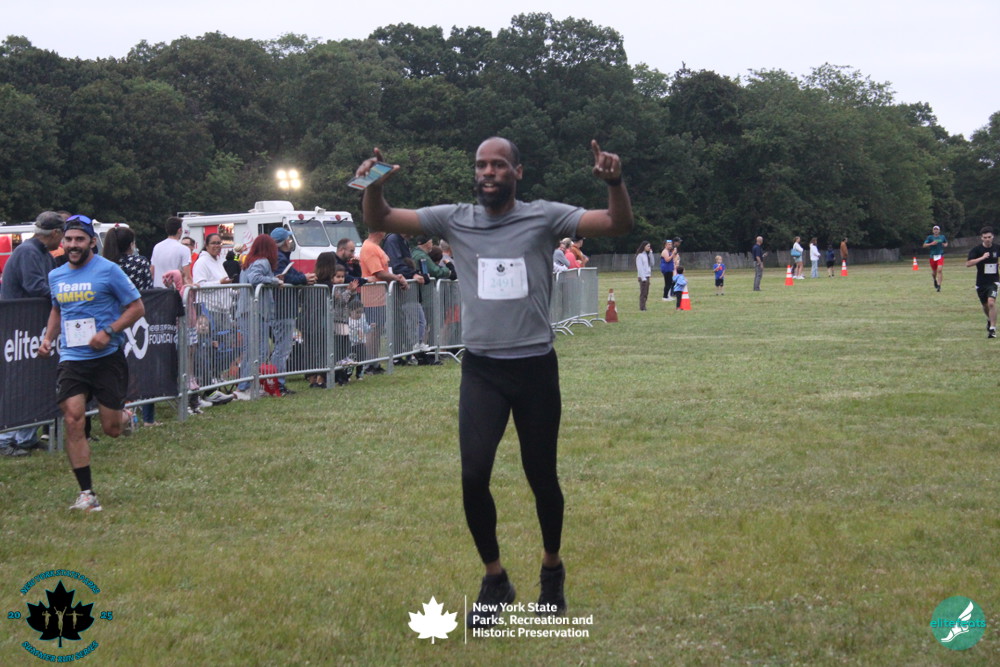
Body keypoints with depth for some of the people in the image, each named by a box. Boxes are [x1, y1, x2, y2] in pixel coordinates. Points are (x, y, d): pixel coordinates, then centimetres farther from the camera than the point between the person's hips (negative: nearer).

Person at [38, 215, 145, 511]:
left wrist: (108, 332, -16)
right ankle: (86, 493, -4)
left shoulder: (108, 270, -6)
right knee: (73, 421, -11)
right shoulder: (55, 276, 10)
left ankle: (125, 417, 39)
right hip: (71, 359, 4)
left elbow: (137, 307, -4)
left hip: (107, 357, -3)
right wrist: (48, 338, 11)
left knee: (111, 429, -1)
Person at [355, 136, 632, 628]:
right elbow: (379, 221, 1)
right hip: (481, 370, 1)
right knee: (473, 475, -12)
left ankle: (552, 570, 35)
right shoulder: (454, 220, 3)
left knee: (541, 477, 10)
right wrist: (375, 185, -21)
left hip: (536, 367, -1)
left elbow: (619, 225, -10)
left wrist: (614, 182, -29)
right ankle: (494, 579, 10)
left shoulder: (544, 217, -3)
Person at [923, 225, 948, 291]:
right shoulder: (930, 237, 0)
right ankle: (934, 280, 45)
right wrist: (931, 244, -20)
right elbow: (924, 245, -6)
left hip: (940, 256, 0)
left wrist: (945, 245, 4)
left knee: (940, 270, -17)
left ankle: (939, 285, -16)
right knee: (934, 271, 10)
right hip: (933, 256, 0)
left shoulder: (942, 237, 8)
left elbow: (946, 243, 27)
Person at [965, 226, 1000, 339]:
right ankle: (989, 319, 47)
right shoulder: (976, 250, -8)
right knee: (985, 305, 15)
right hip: (981, 282, 1)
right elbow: (968, 263, -22)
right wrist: (982, 258, -28)